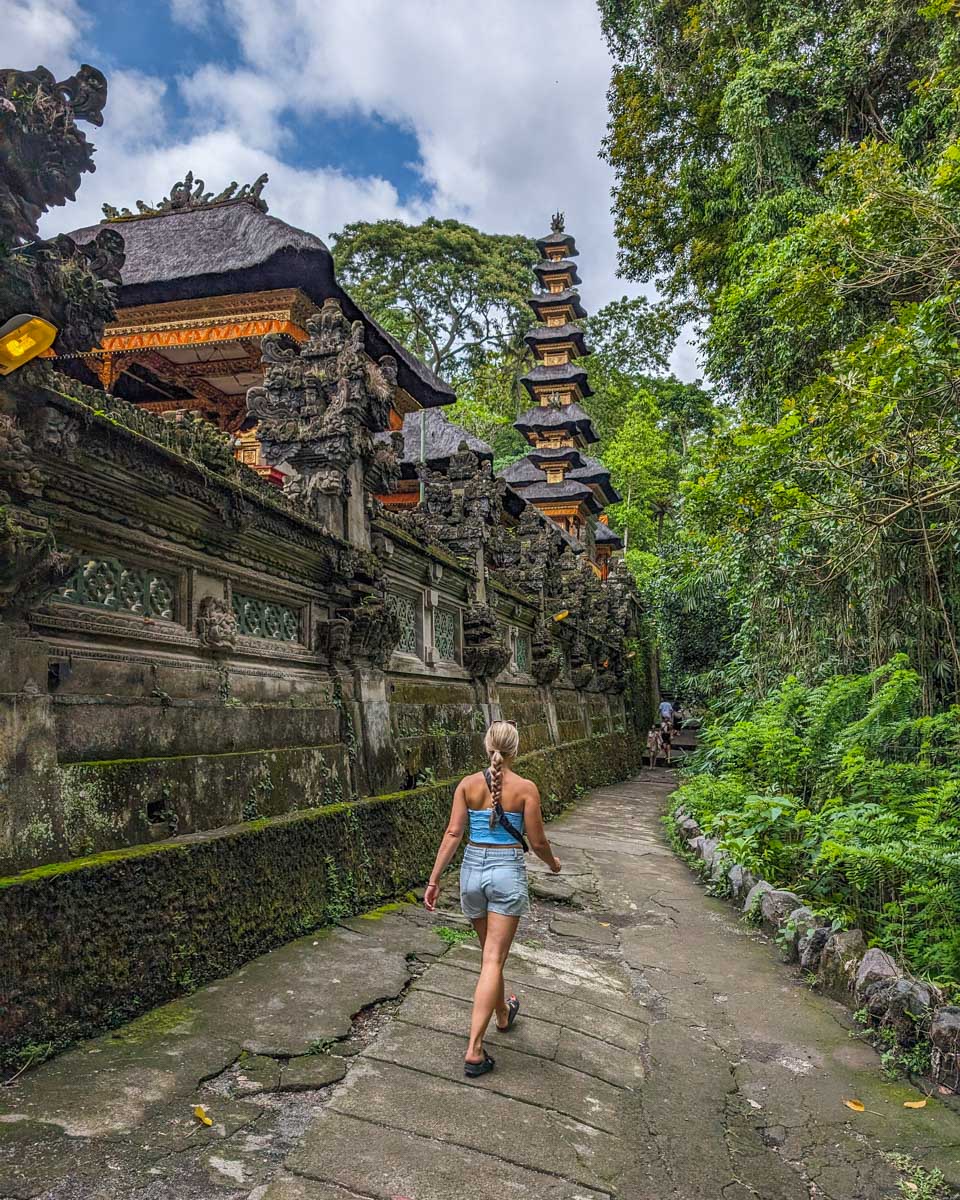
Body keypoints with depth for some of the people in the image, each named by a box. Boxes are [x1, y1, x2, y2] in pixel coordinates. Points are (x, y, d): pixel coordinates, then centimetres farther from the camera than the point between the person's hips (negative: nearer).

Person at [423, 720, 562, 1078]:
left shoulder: (468, 784, -3)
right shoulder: (525, 788, -9)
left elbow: (453, 833, -7)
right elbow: (537, 841, -5)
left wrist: (434, 879, -3)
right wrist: (553, 862, 15)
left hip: (473, 868, 4)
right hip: (507, 872, -3)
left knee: (488, 952, 23)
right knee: (493, 960, 0)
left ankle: (503, 1014, 45)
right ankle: (474, 1050, -3)